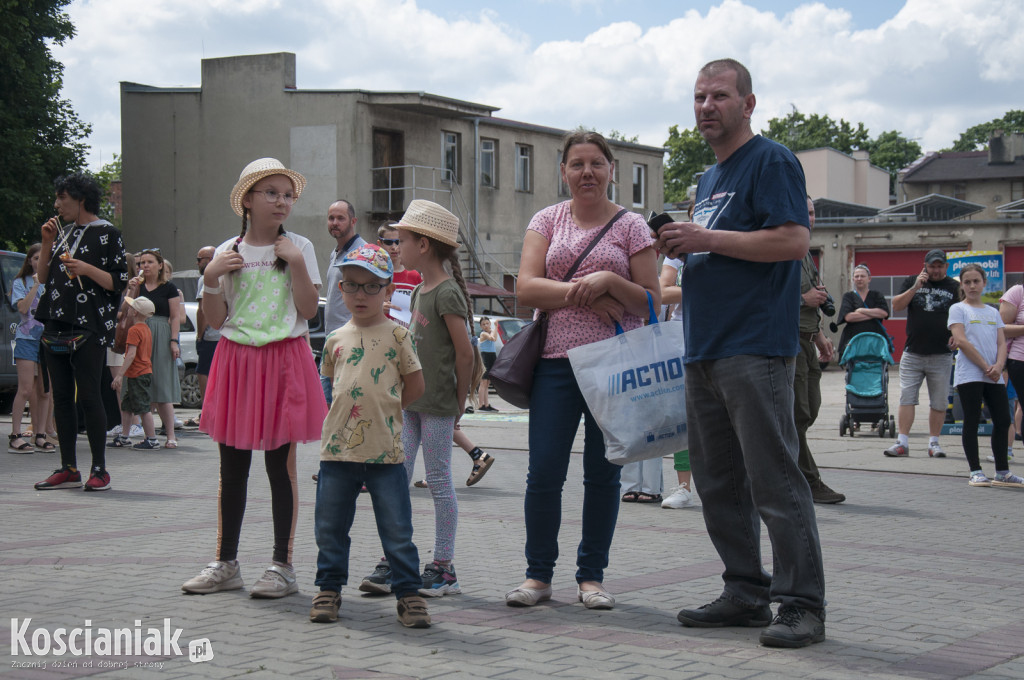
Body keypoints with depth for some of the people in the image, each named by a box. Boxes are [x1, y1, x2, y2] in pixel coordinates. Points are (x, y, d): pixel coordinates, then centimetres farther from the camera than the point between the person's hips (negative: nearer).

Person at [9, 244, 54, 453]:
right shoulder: (21, 283, 6)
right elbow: (23, 307, -11)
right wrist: (36, 284, -12)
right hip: (27, 338, -3)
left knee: (44, 391, 3)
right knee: (26, 389, -11)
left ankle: (40, 435, 8)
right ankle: (15, 436, -10)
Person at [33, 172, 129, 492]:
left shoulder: (107, 234, -2)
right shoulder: (62, 231, 18)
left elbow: (119, 282, -6)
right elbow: (43, 277, 16)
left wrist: (87, 269, -18)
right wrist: (47, 244, 4)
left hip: (88, 330, -7)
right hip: (56, 327, 7)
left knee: (88, 398, -8)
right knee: (61, 398, 6)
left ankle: (99, 469, -1)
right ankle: (68, 469, 12)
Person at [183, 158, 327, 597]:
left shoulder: (298, 248, 3)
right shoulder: (227, 253, 8)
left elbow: (309, 309, -5)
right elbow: (214, 319, 5)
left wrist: (296, 263, -13)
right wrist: (212, 277, -8)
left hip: (283, 361, -2)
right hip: (235, 360, 3)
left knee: (281, 464, -1)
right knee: (232, 466, 7)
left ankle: (283, 565, 7)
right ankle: (226, 563, 17)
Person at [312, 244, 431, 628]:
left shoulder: (396, 336, -1)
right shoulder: (336, 339, 9)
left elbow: (415, 387, 3)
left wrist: (383, 409, 4)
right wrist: (350, 411, 11)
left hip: (385, 450, -3)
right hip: (337, 448, 4)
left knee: (396, 528, 0)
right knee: (330, 526, 9)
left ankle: (408, 592, 8)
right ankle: (329, 588, 22)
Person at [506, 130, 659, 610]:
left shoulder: (630, 226, 5)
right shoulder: (548, 220, 9)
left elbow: (651, 302, 1)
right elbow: (527, 288, -3)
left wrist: (608, 281, -15)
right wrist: (583, 293, -14)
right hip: (556, 360, 1)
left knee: (603, 475, 4)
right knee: (544, 472, -3)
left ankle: (591, 575, 16)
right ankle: (538, 574, 10)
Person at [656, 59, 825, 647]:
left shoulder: (772, 162, -5)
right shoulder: (711, 178, 22)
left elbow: (794, 241, -17)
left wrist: (709, 238, -14)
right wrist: (684, 246, 10)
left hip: (756, 350, -9)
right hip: (706, 353, 10)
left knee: (774, 481, -9)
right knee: (719, 483, 11)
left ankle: (804, 605, -5)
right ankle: (747, 594, 19)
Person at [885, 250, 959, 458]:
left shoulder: (954, 287, 7)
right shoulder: (912, 281, 10)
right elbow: (896, 306, 0)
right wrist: (915, 288, -12)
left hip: (941, 356, 0)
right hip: (912, 353, 0)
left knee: (939, 402, 3)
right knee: (906, 398, -4)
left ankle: (933, 443, 13)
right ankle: (902, 443, -4)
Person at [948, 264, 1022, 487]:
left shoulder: (993, 312, 17)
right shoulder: (958, 309, 1)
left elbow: (1002, 343, 9)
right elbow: (962, 341, -10)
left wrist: (998, 366, -11)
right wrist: (986, 366, -14)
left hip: (994, 376, 5)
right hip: (969, 374, -5)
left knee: (1003, 420, 3)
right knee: (972, 422, -3)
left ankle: (1002, 472, 11)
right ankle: (975, 472, 0)